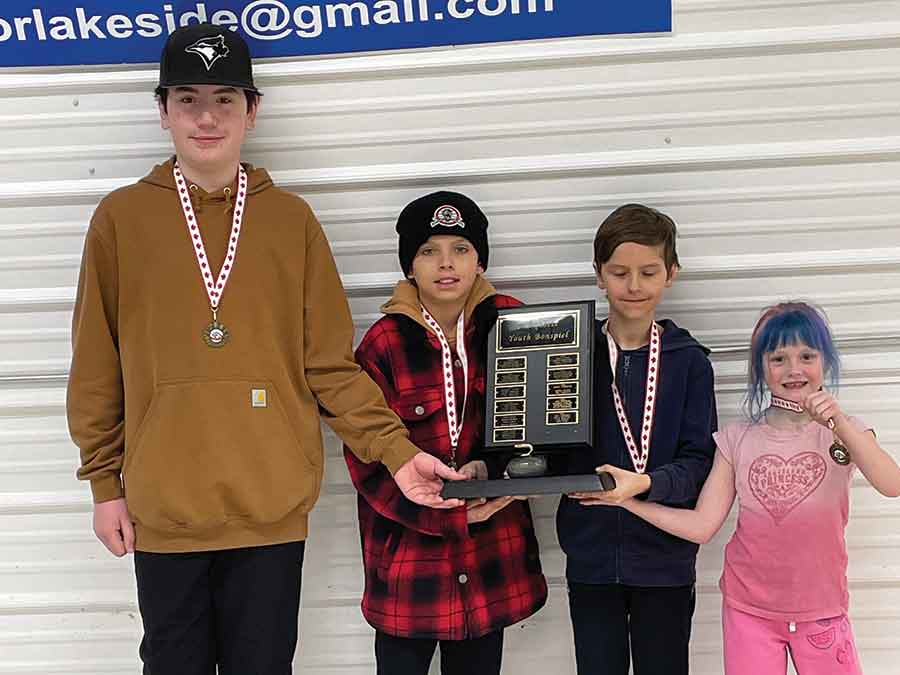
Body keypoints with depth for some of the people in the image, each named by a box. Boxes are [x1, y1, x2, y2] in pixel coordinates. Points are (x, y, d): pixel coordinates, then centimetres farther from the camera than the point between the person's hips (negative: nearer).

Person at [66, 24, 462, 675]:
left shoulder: (292, 219, 3)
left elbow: (330, 363, 2)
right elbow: (96, 368, 5)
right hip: (162, 508, 0)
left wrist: (395, 449, -7)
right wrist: (105, 483, 3)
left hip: (272, 505, 0)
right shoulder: (120, 218, 2)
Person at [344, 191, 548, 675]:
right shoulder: (384, 345, -9)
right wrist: (451, 513, -19)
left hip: (491, 557, 3)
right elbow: (367, 462, -9)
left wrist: (490, 467, -17)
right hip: (408, 556, -2)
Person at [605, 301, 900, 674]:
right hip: (749, 609, 1)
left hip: (820, 611, 0)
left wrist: (839, 423, -36)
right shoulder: (738, 439, -1)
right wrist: (628, 497, -17)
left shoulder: (843, 431, -4)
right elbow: (701, 525, -6)